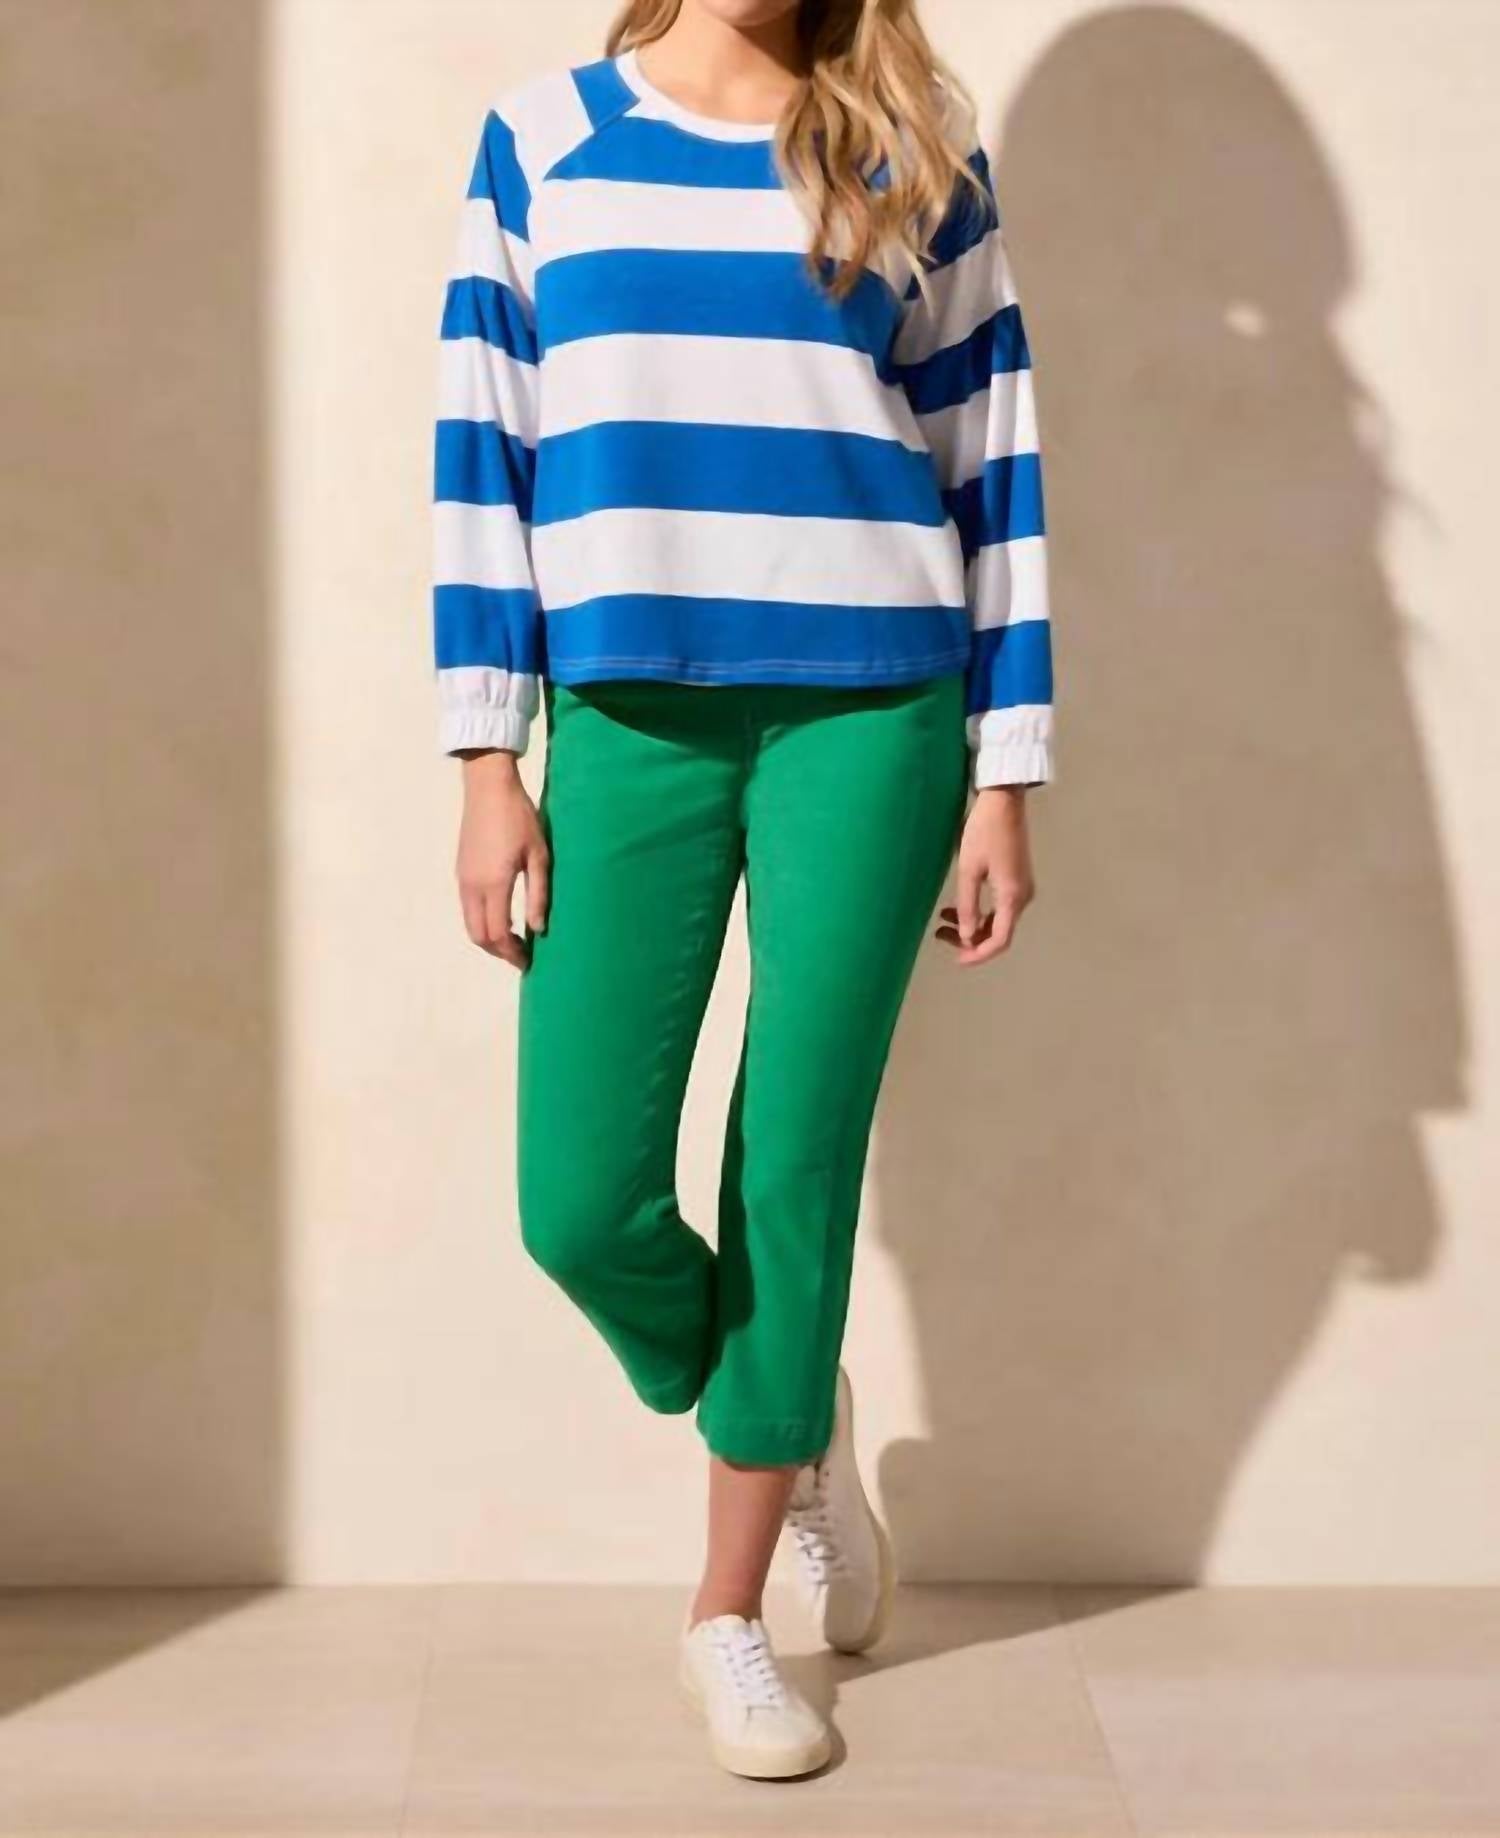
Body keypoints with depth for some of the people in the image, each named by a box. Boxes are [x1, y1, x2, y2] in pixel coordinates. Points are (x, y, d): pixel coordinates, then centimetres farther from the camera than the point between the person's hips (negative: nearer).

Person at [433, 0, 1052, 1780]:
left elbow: (991, 474, 7)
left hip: (866, 720, -1)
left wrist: (1003, 781, 2)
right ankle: (787, 1423, 29)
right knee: (581, 1199, -4)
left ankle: (728, 1610, 21)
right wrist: (488, 765, 1)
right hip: (625, 723, 1)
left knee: (794, 1176, 2)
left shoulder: (915, 155, 7)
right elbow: (483, 455, 7)